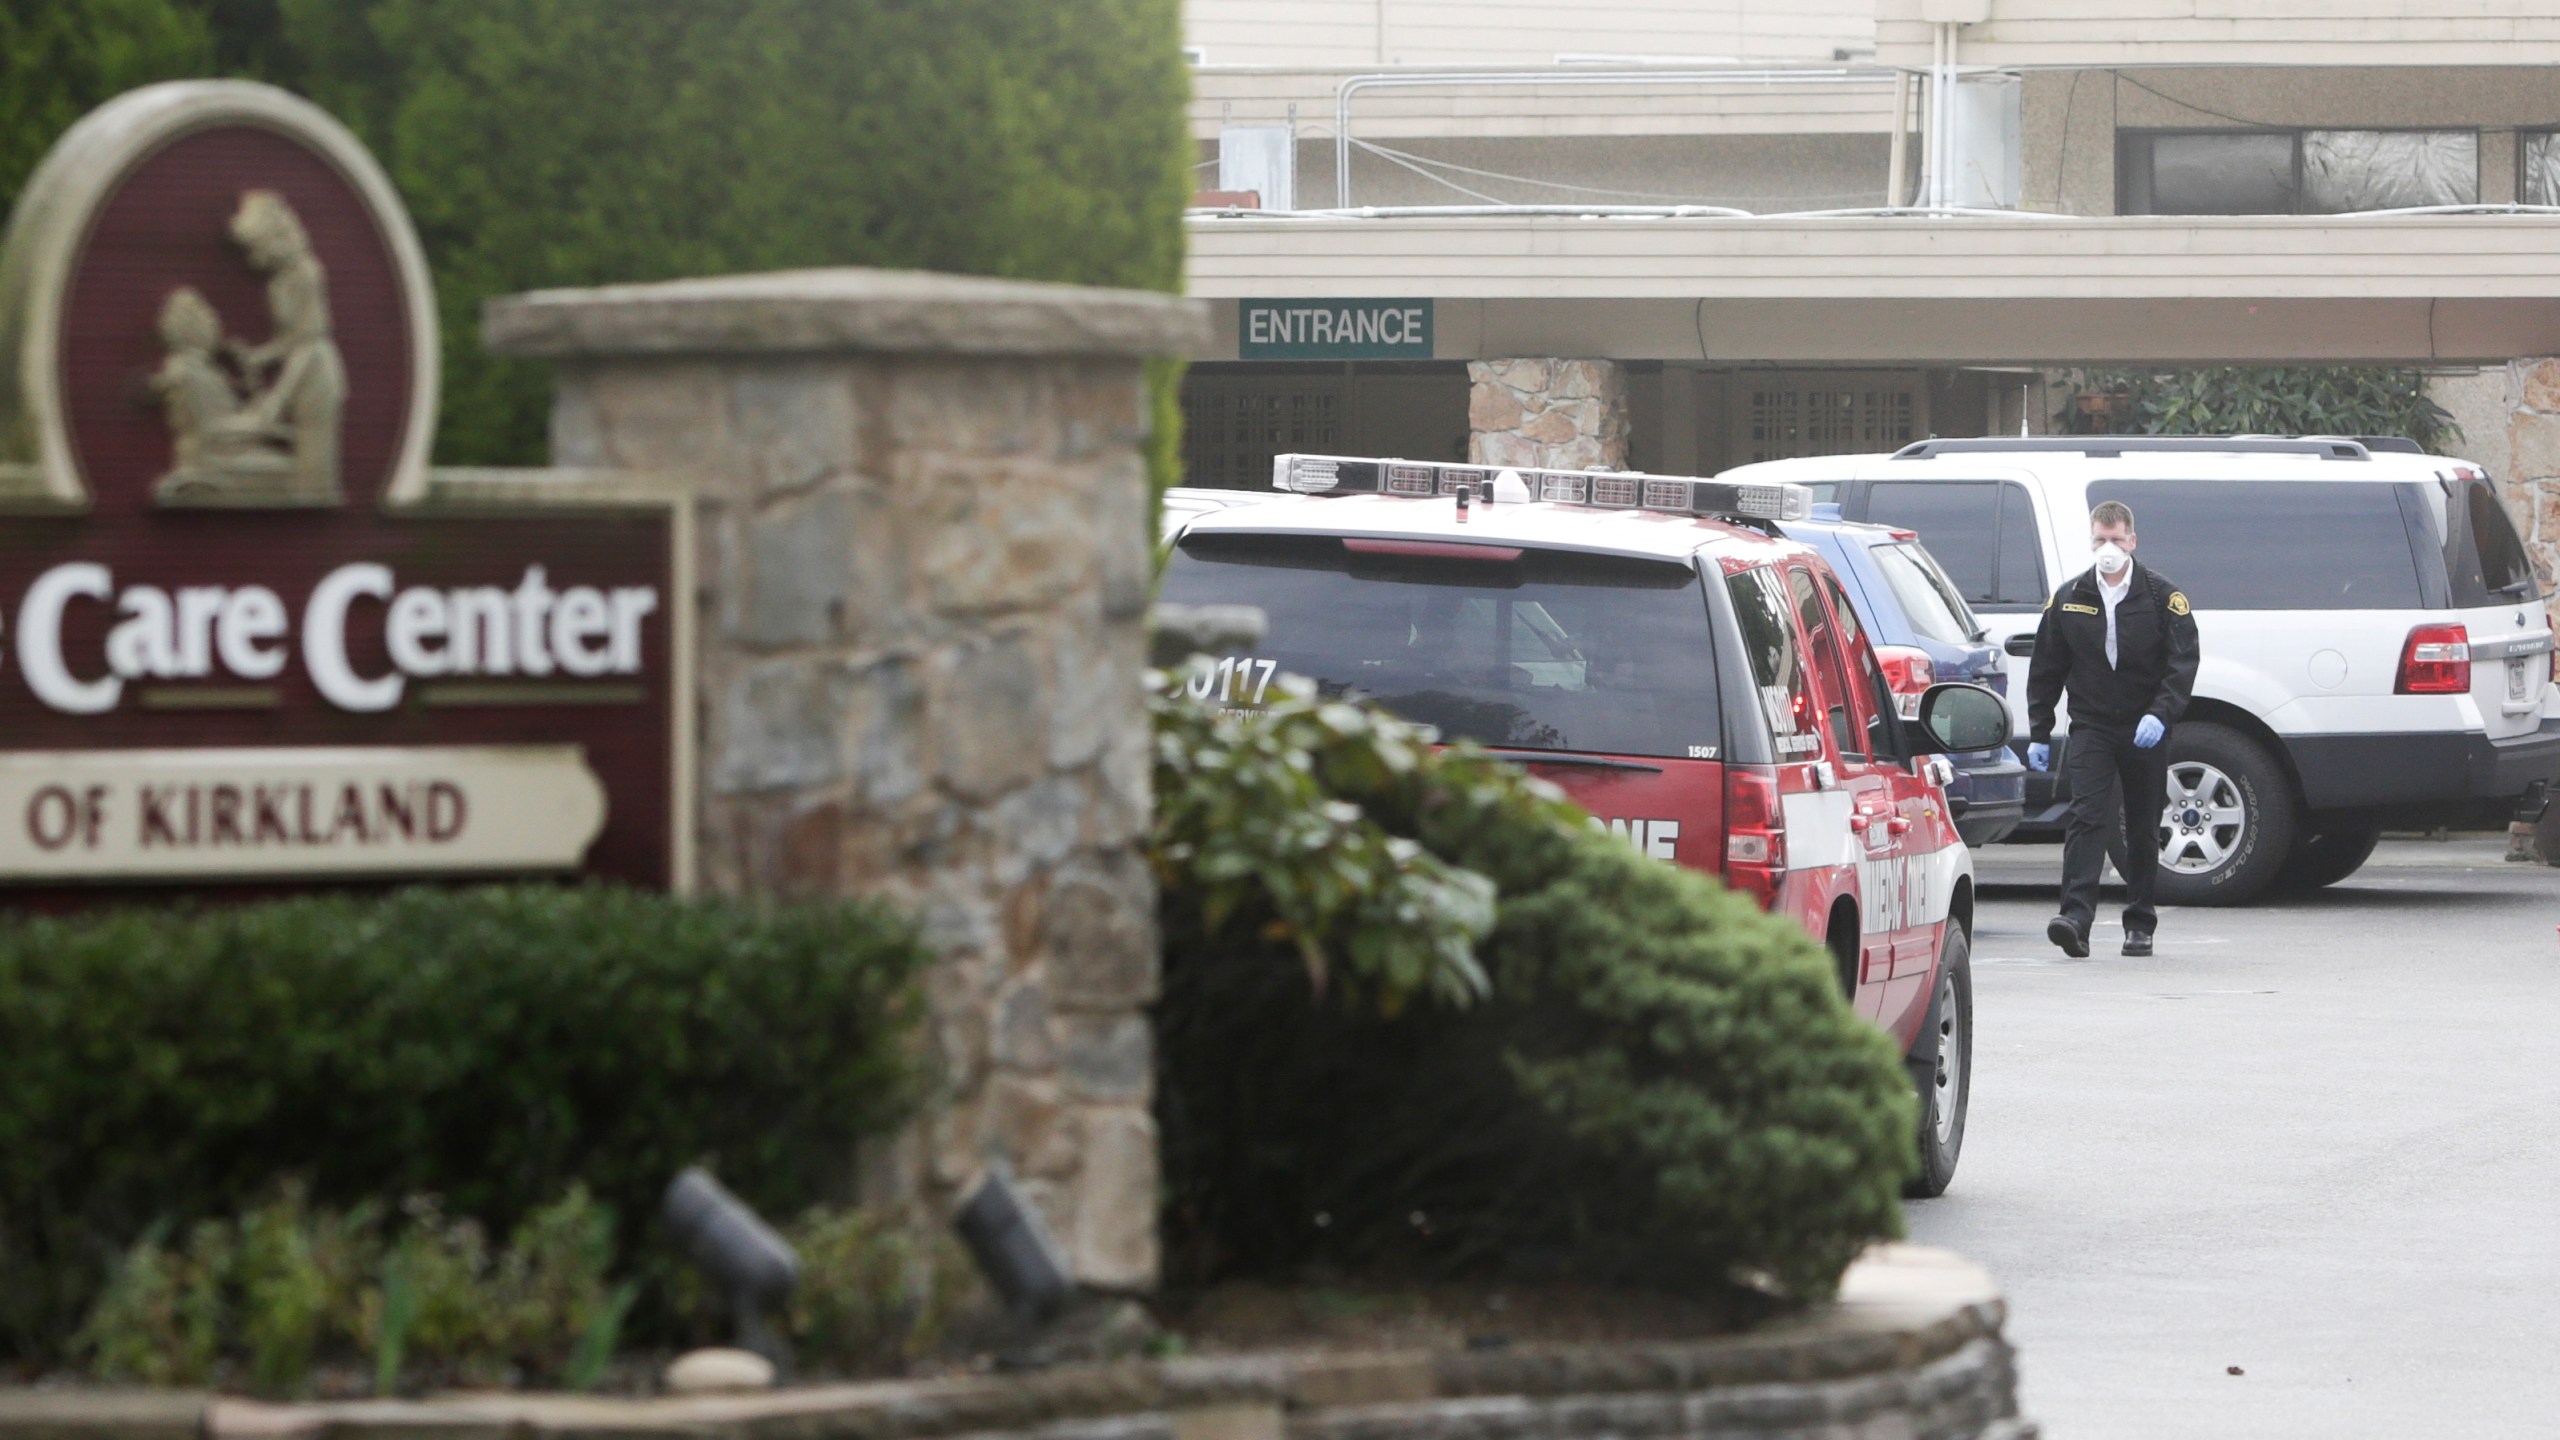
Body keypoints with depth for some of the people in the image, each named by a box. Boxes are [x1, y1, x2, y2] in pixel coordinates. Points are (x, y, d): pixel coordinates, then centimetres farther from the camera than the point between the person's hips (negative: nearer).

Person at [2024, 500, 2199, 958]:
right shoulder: (2068, 600, 6)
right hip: (2091, 728, 0)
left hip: (2146, 731, 0)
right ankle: (2076, 918, -23)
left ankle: (2140, 924, 17)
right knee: (2087, 819, -14)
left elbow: (2183, 663, -6)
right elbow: (2045, 670, 11)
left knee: (2143, 829, 7)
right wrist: (2039, 734, 8)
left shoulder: (2163, 598, -1)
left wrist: (2160, 714, -21)